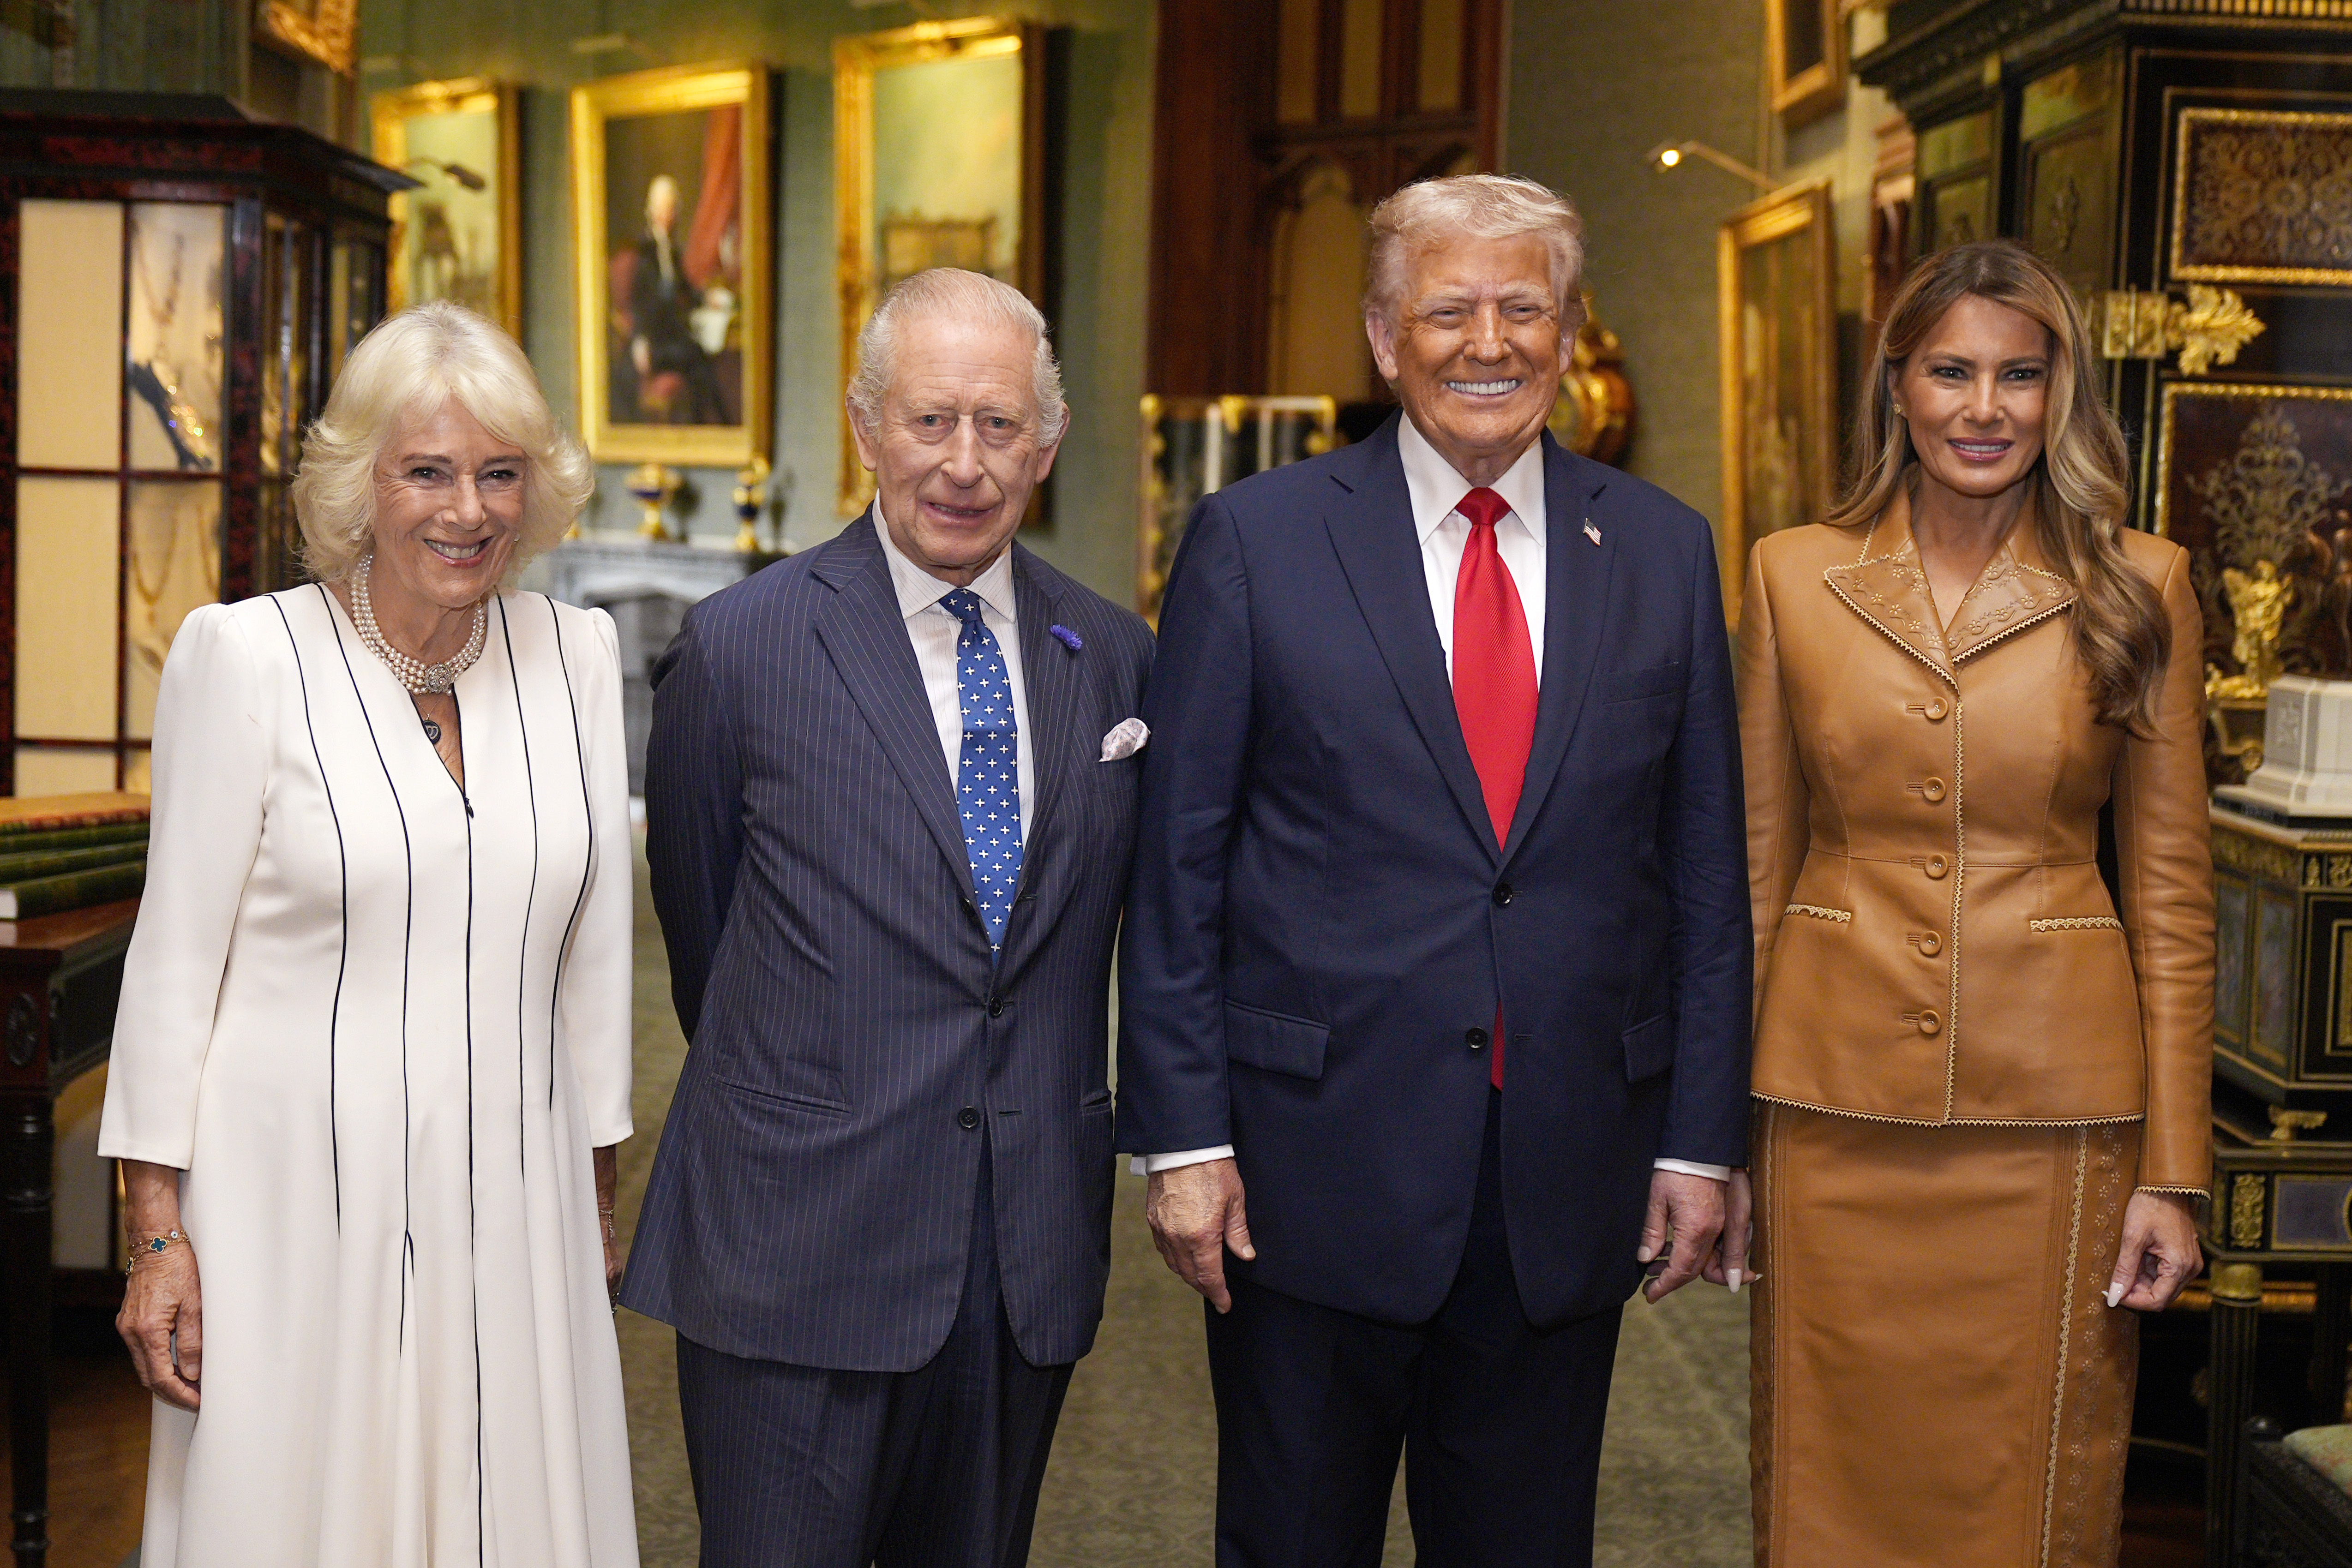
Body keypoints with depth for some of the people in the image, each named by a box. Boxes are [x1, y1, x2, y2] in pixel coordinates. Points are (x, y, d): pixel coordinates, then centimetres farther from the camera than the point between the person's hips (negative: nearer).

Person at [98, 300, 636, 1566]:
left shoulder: (575, 654, 4)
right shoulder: (244, 656, -7)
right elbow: (175, 959, -4)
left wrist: (597, 1197, 13)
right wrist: (156, 1232, -6)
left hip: (513, 1210, 3)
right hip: (300, 1205, -3)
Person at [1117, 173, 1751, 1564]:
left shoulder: (1665, 553, 5)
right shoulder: (1255, 542, -2)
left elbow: (1706, 871, 7)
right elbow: (1177, 866, -3)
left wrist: (1701, 1139, 4)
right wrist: (1183, 1137, -7)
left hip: (1570, 1181, 3)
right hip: (1316, 1165, -2)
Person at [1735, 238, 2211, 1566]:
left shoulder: (2140, 587, 0)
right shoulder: (1794, 575, 3)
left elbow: (2172, 892, 1)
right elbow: (1758, 861, 7)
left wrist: (2174, 1169, -2)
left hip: (2051, 1109, -1)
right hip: (1839, 1106, 1)